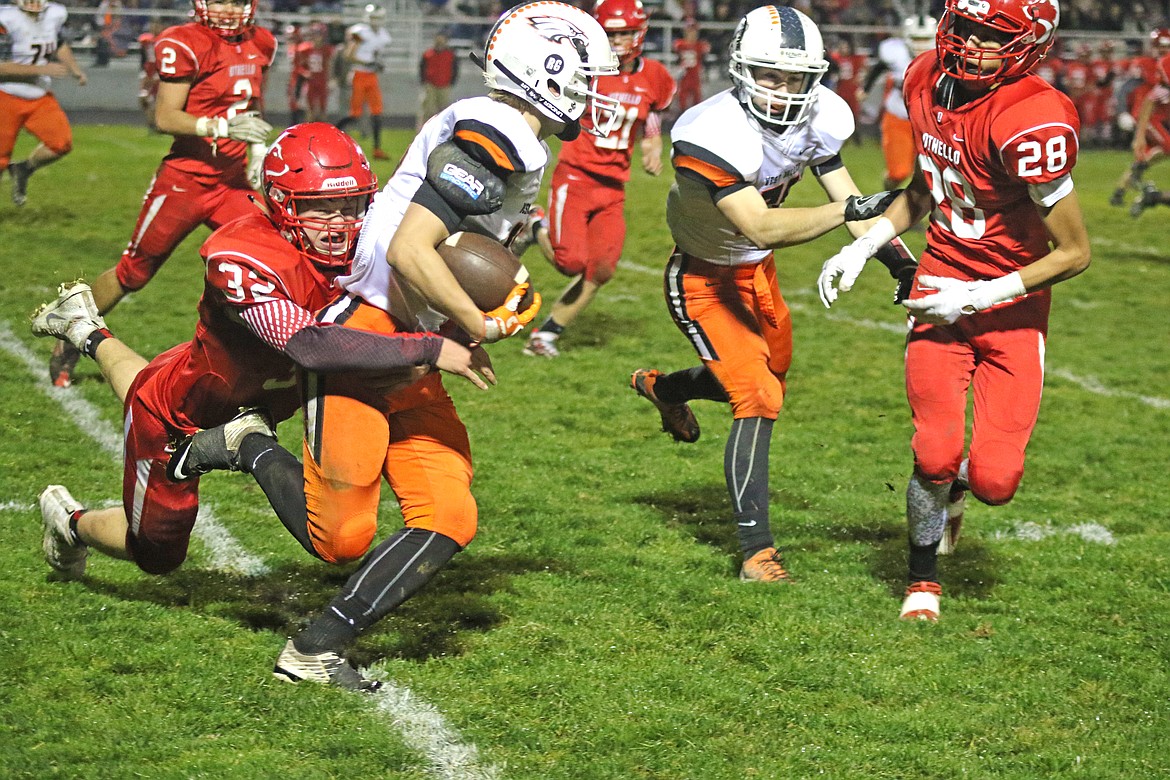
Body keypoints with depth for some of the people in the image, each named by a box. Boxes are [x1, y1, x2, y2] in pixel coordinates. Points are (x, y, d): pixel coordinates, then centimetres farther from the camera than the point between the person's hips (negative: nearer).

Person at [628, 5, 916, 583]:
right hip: (702, 279, -7)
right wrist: (850, 210, -51)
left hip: (756, 271, 7)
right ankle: (756, 550, -10)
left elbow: (845, 194, -3)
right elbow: (761, 229, -43)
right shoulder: (713, 136, -37)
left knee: (768, 380, 24)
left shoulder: (820, 118, -16)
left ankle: (662, 387, 53)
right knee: (758, 400, -18)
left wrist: (894, 255, -16)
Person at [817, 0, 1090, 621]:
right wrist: (862, 247, 7)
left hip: (1012, 307, -4)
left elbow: (1074, 254, -19)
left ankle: (961, 478, 31)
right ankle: (923, 578, 18)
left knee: (994, 482, -7)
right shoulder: (927, 81, -3)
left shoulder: (1031, 122, -26)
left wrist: (979, 297, -19)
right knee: (935, 455, -8)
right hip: (942, 291, 4)